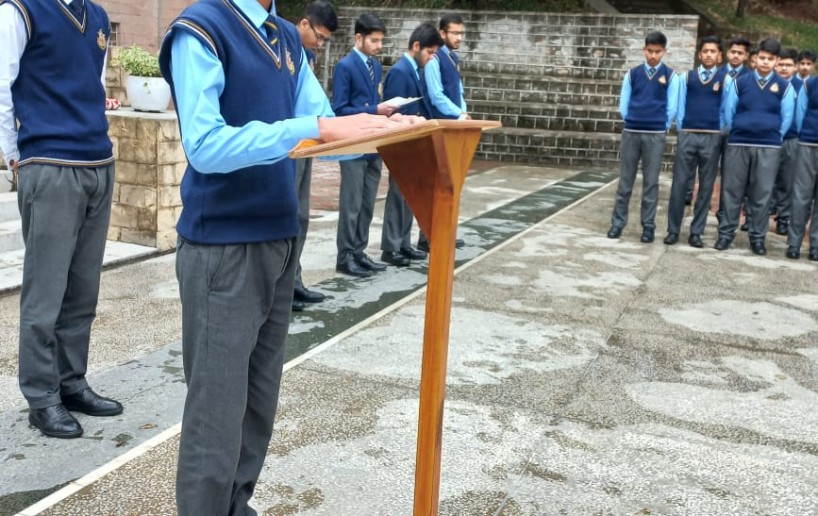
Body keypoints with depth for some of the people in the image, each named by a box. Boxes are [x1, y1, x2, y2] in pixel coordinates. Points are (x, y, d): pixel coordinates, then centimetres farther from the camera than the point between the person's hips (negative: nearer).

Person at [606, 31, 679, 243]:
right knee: (625, 180, 5)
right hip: (631, 133, 2)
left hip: (655, 135, -1)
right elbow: (623, 104, 11)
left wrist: (660, 127, 6)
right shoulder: (632, 74, 7)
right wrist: (633, 123, 9)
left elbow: (671, 108, 4)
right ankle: (618, 222, 11)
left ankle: (648, 226, 8)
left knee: (651, 182, 2)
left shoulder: (670, 76, 2)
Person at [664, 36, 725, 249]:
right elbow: (680, 105, 9)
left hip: (712, 137, -1)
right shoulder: (687, 77, 9)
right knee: (679, 183, -1)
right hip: (687, 135, 1)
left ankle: (696, 232, 11)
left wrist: (723, 132, 0)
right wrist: (681, 130, 4)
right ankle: (673, 230, 6)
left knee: (706, 186, 3)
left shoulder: (725, 78, 5)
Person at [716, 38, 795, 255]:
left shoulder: (784, 87, 5)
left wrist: (774, 137, 7)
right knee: (732, 191, 3)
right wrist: (736, 132, 9)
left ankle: (757, 237, 12)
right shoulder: (739, 82, 5)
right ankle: (726, 233, 12)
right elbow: (728, 112, 9)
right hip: (738, 144, 0)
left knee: (762, 194, 3)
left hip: (769, 148, 0)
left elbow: (787, 118, 8)